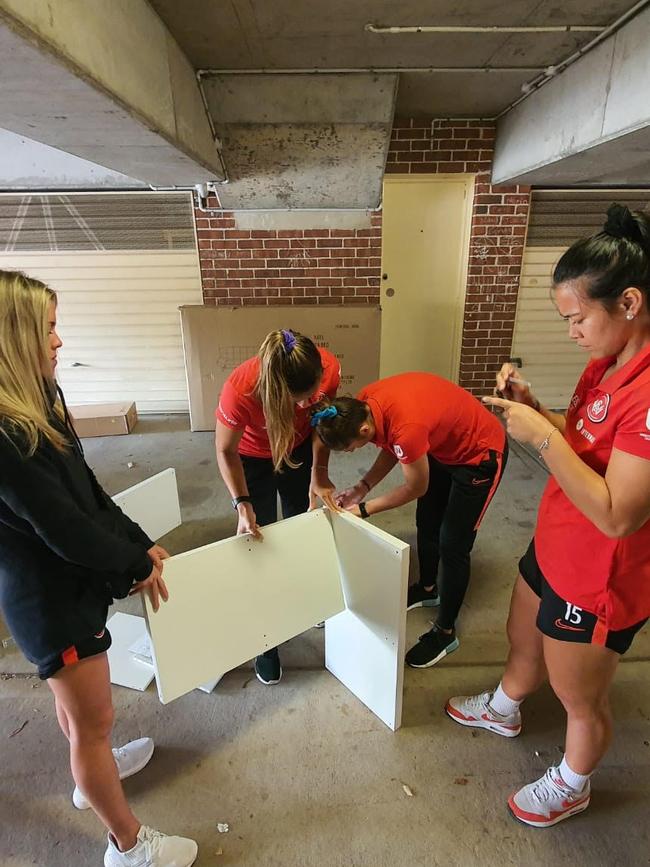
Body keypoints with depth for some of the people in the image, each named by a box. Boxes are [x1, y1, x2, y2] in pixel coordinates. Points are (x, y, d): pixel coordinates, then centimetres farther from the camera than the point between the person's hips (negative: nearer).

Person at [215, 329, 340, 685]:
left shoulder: (329, 370, -32)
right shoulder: (241, 388, -40)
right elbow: (226, 452, -23)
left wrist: (319, 474, -18)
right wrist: (243, 505, -31)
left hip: (300, 449, 3)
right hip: (252, 458, -3)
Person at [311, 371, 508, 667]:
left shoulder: (407, 427, -41)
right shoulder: (362, 405, -18)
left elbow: (417, 487, -23)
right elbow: (392, 447, 0)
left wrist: (364, 509, -16)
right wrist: (363, 486, -12)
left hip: (481, 454, -8)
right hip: (442, 446, 8)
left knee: (453, 545, -1)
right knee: (426, 524, 20)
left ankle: (445, 632, 18)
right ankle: (427, 588, 45)